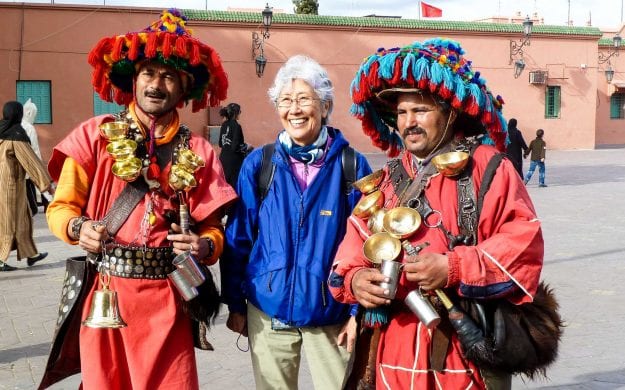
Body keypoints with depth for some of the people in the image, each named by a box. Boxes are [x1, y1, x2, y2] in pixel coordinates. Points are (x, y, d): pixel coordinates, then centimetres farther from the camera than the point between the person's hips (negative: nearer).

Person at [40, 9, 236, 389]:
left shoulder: (197, 151, 6)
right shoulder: (96, 134, 3)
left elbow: (213, 227, 6)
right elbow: (60, 207, 3)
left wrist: (204, 246, -15)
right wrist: (78, 227, -18)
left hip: (166, 299, 1)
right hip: (104, 292, 0)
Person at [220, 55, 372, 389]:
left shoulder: (352, 166, -5)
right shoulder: (258, 163, -3)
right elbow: (238, 238, 2)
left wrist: (359, 310, -4)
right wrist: (235, 304, 3)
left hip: (332, 314, -1)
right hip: (268, 311, 1)